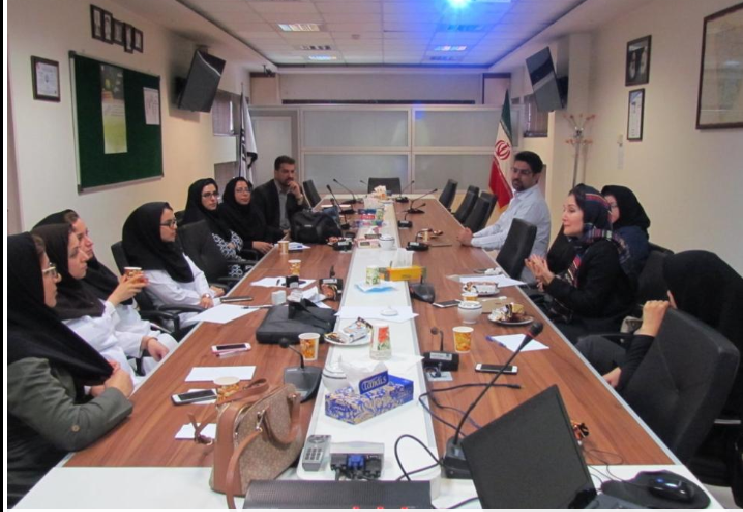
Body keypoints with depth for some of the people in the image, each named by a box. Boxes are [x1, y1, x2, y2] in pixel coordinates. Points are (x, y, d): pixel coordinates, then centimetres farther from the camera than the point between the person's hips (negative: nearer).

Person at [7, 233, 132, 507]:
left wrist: (94, 390, -4)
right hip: (37, 484, -8)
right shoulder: (19, 359, -26)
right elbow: (73, 430, -27)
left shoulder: (27, 329, 1)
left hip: (57, 459, 8)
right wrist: (117, 393, -11)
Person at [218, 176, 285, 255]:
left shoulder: (254, 208, 14)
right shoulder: (224, 211, -6)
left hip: (263, 251, 7)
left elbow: (266, 230, 10)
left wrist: (268, 246, -11)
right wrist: (253, 244, -19)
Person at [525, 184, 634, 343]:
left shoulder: (604, 252, -18)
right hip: (574, 320, 8)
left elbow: (589, 304, -21)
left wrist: (551, 281, -22)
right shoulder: (582, 243, 7)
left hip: (593, 330, -8)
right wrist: (545, 277, -6)